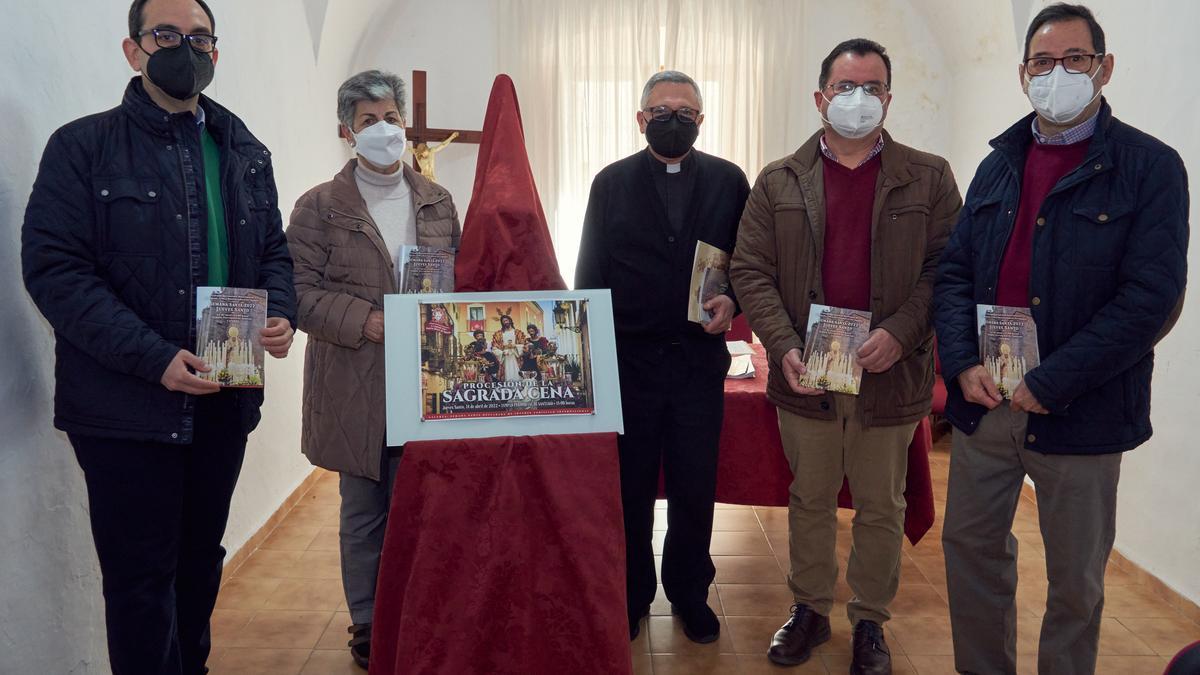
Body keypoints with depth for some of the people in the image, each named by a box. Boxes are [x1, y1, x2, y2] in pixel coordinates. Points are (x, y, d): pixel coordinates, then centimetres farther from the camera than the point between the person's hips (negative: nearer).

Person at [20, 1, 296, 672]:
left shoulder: (246, 154, 11)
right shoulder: (84, 147, -5)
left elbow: (274, 251, 16)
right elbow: (54, 268, -12)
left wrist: (281, 315, -6)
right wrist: (155, 359, -22)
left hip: (224, 401, 5)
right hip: (127, 408, -5)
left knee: (201, 562, 19)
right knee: (140, 579, 4)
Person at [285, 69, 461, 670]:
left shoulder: (437, 202, 11)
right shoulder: (319, 207, 0)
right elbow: (303, 293, -8)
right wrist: (370, 322, -19)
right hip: (357, 391, -2)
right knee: (363, 514, 10)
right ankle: (367, 625, 25)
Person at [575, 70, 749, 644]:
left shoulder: (729, 181, 5)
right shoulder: (612, 182, 4)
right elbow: (590, 272, 4)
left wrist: (733, 300, -12)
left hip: (701, 356, 0)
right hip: (628, 358, 0)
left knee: (695, 488, 8)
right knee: (629, 488, 10)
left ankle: (689, 593, 28)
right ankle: (631, 595, 28)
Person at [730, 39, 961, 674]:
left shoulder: (929, 178, 1)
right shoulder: (778, 182, 4)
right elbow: (750, 269, 0)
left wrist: (900, 333, -17)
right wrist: (784, 347, -12)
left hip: (890, 376, -1)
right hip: (805, 375, 1)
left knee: (881, 508, 12)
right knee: (809, 500, 15)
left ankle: (870, 621, 30)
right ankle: (809, 609, 33)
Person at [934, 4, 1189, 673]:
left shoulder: (1151, 167, -6)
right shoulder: (998, 167, 10)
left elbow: (1152, 298, -15)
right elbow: (955, 272, 8)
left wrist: (1048, 385, -17)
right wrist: (963, 364, -8)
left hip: (1078, 416, -4)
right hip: (984, 401, 5)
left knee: (1076, 580, 10)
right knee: (972, 548, 15)